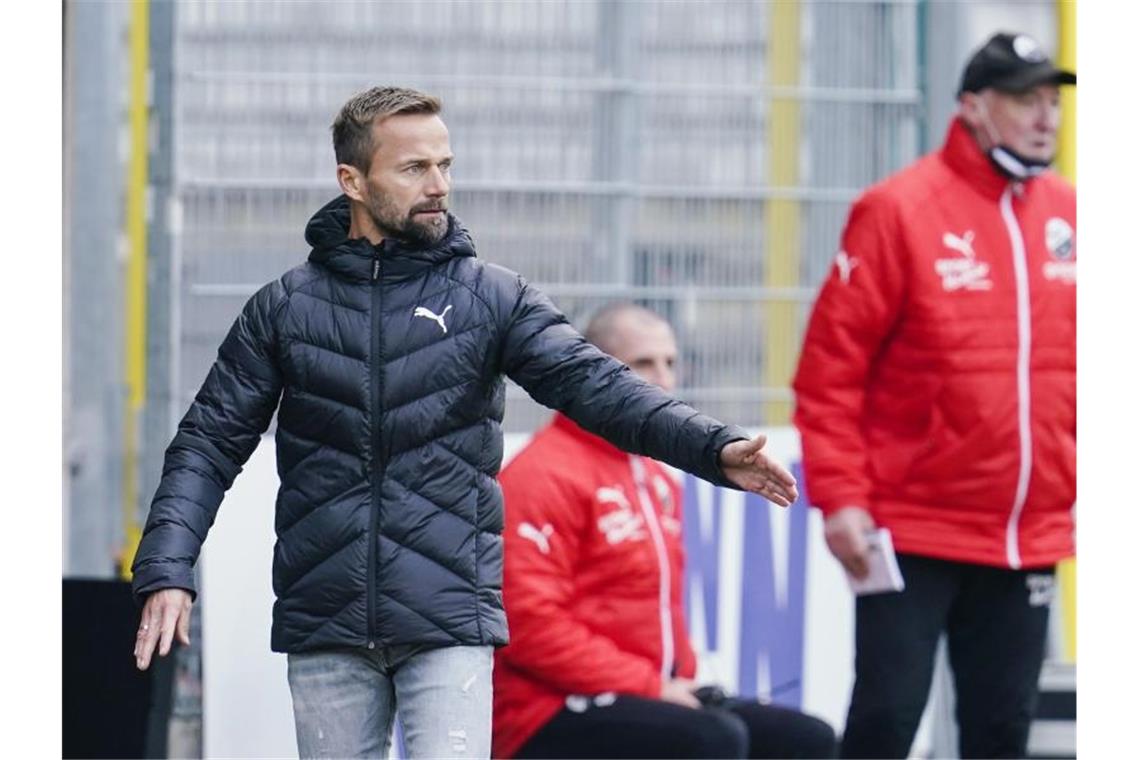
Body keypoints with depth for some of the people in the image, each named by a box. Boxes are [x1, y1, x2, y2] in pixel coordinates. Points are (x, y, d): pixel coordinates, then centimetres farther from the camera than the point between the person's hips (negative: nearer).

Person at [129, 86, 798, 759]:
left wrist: (715, 448, -24)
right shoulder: (284, 309, 6)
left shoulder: (493, 298, 3)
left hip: (450, 620, -1)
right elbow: (210, 443, 6)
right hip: (324, 624, 1)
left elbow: (593, 384, -8)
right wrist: (166, 570, -9)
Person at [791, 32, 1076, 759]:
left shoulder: (1068, 215, 8)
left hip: (1030, 536, 5)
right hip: (914, 533, -5)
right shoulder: (900, 210, -8)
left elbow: (1079, 361, 17)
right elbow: (831, 364, -8)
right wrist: (839, 496, -13)